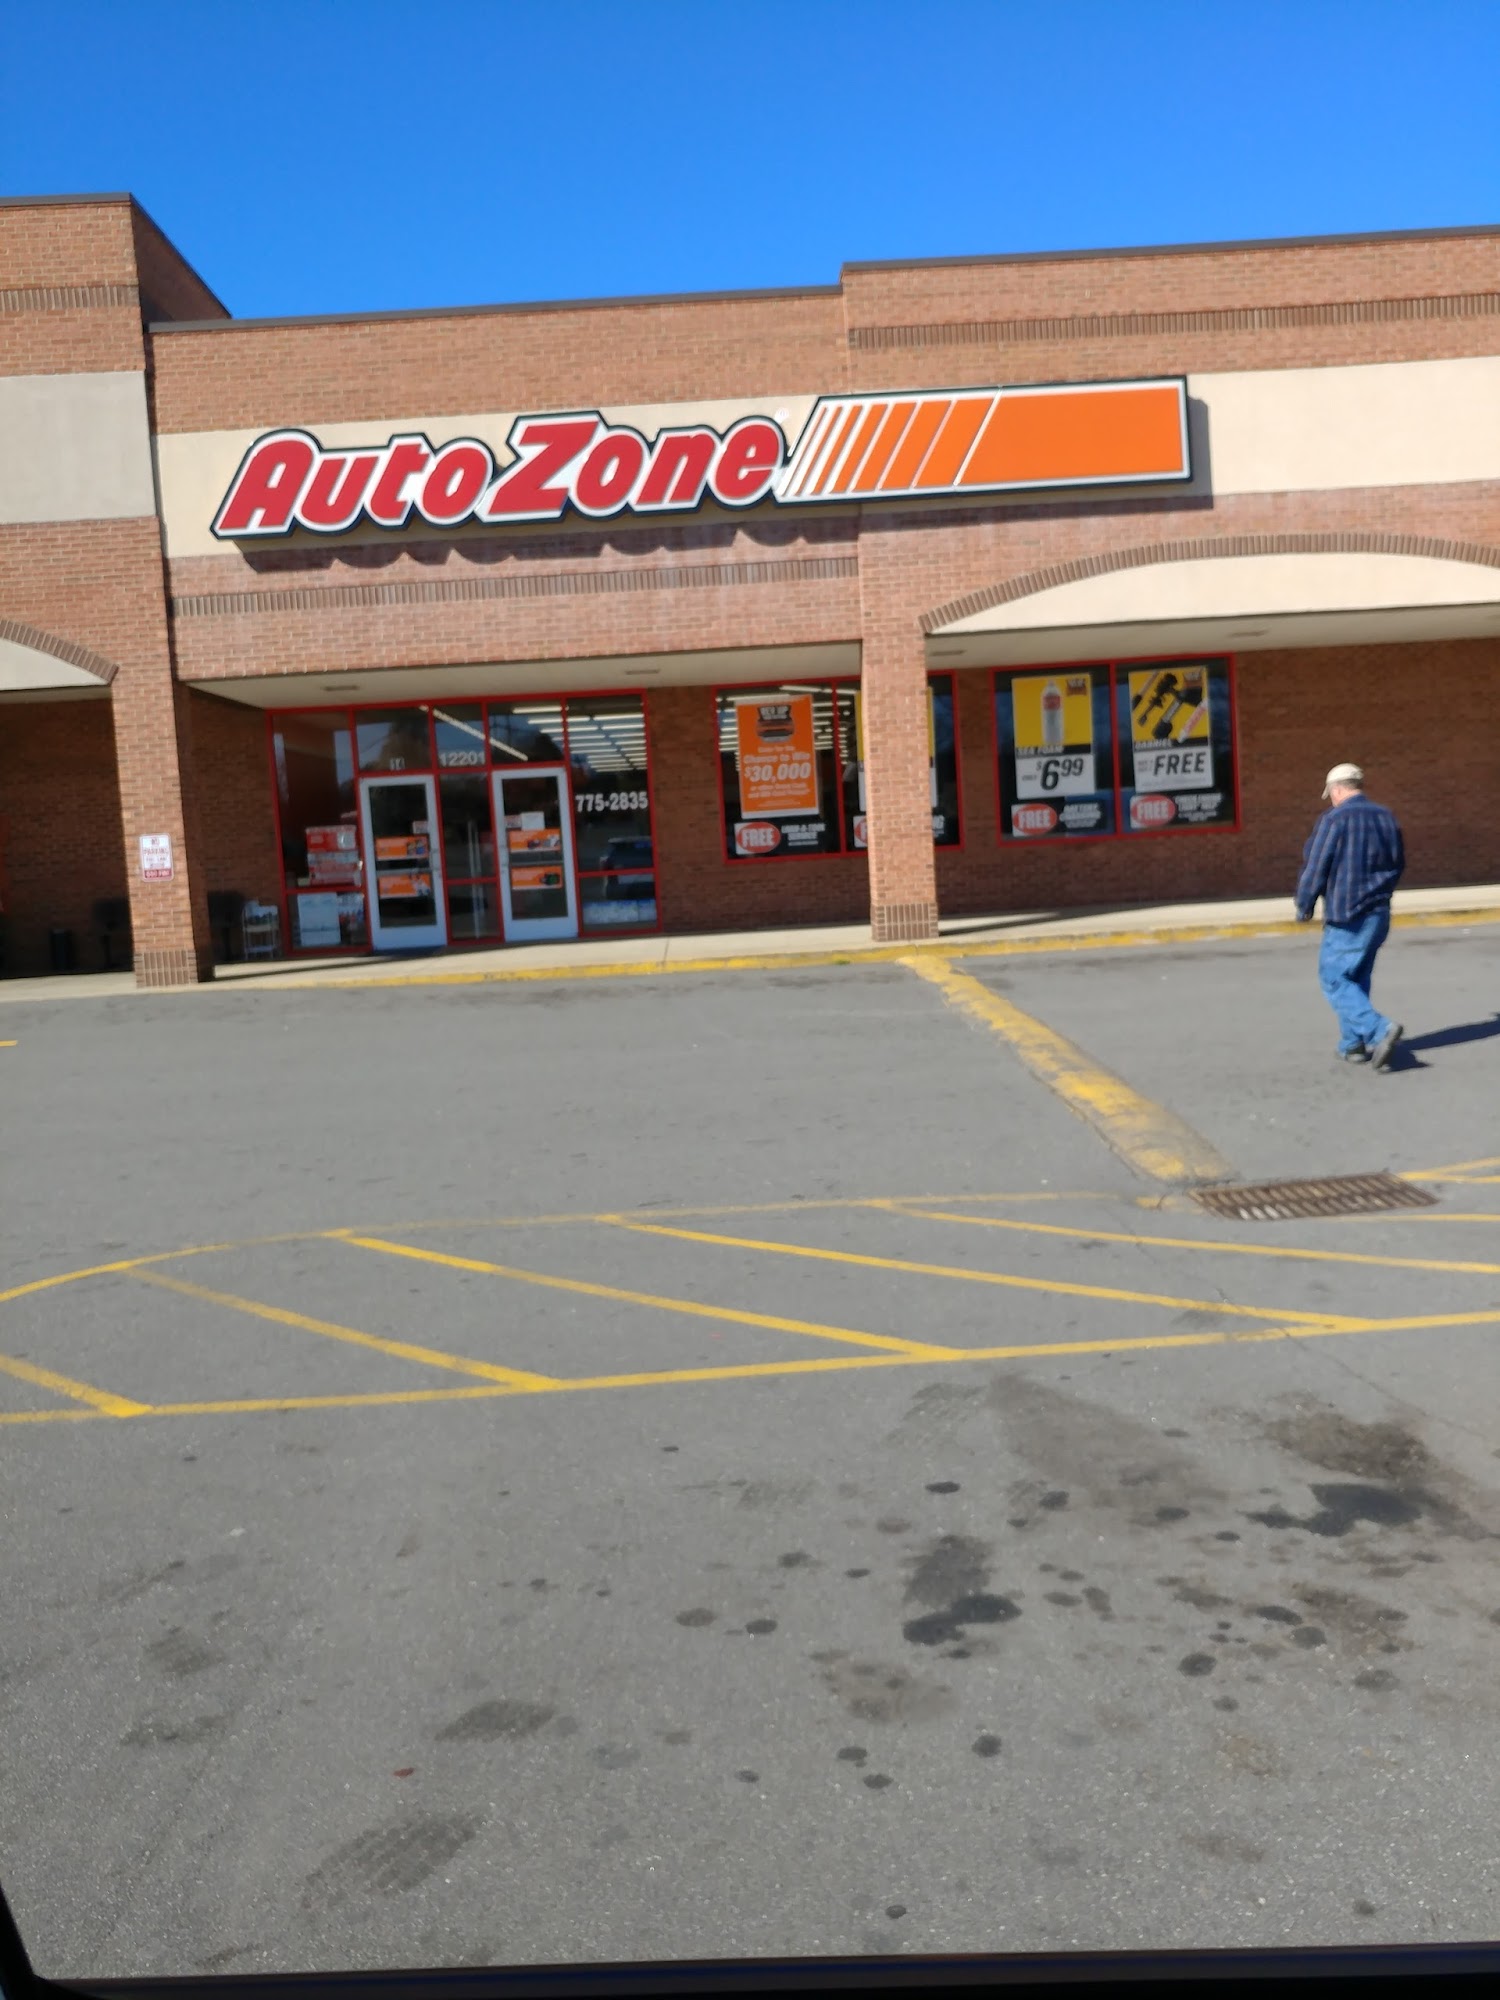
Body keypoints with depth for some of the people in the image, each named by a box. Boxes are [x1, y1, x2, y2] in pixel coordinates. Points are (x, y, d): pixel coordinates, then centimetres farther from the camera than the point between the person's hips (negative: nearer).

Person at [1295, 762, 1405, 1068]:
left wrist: (1304, 907, 2)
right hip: (1380, 913, 7)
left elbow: (1315, 867, -11)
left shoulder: (1334, 820, -13)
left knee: (1334, 979, -3)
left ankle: (1380, 1030, -20)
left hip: (1346, 916, -7)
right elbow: (1398, 862, 17)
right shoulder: (1386, 817, 8)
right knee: (1358, 979, 17)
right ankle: (1353, 1044, 19)